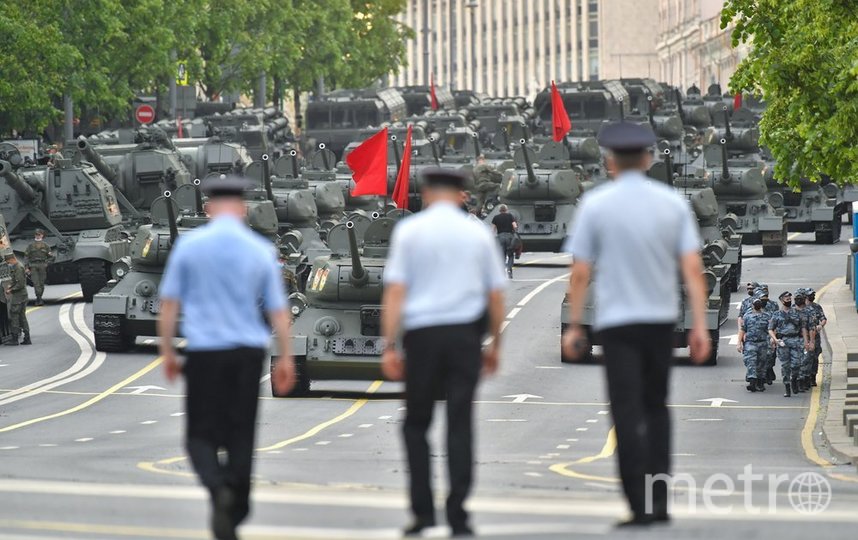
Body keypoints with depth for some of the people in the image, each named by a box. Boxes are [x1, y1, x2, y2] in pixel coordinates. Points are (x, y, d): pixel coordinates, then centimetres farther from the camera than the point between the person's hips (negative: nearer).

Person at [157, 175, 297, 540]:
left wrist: (167, 352, 8)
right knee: (241, 435, 9)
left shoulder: (188, 245, -2)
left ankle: (218, 486, -23)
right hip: (248, 350, 2)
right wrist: (286, 359, 13)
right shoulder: (261, 250, 2)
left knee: (201, 434, 5)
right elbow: (277, 309, 5)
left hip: (204, 351, -1)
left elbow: (169, 303, 0)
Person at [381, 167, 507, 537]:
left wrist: (390, 346, -5)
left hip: (421, 334, -1)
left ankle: (423, 510, 3)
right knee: (460, 424, 2)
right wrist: (495, 344, 17)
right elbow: (495, 295, 7)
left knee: (416, 424, 11)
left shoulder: (408, 231, 1)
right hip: (464, 333, 1)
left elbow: (395, 292, -5)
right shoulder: (478, 233, 6)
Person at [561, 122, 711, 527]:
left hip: (616, 322, -3)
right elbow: (693, 268, -4)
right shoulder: (673, 204, 2)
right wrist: (699, 326, -3)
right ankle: (659, 500, 12)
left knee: (628, 414, -3)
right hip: (661, 320, 3)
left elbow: (580, 273, -5)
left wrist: (574, 326, 2)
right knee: (655, 408, 17)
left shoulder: (595, 204, -4)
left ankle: (640, 506, -8)